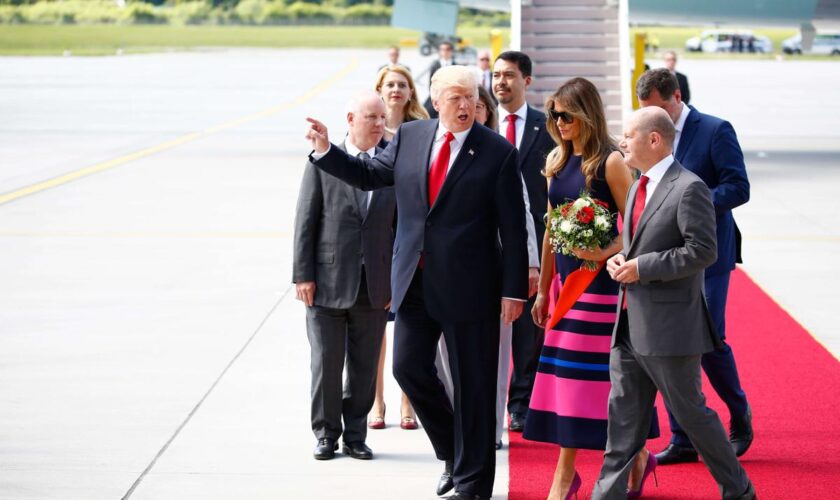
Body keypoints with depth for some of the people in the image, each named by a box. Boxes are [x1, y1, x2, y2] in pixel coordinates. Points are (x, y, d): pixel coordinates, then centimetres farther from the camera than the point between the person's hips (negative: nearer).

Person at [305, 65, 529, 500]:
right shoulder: (409, 137, 4)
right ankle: (452, 452, 30)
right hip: (415, 281, 5)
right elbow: (369, 175, 13)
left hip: (468, 285, -4)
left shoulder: (497, 152, -8)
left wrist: (514, 289, -9)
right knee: (409, 368, 7)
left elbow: (512, 228, -8)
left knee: (471, 384, 3)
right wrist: (324, 150, 0)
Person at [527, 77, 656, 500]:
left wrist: (604, 254, -27)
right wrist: (543, 289, 14)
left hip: (601, 280, -6)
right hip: (566, 278, 6)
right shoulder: (557, 161, 9)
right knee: (568, 373, 7)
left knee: (598, 373, -3)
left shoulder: (610, 162, -10)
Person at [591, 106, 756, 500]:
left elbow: (702, 251, -20)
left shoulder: (688, 189, -14)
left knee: (690, 412, 2)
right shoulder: (639, 188, 15)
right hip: (630, 325, 8)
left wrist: (642, 268, -19)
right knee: (623, 413, 8)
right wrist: (621, 259, 4)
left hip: (669, 325, -8)